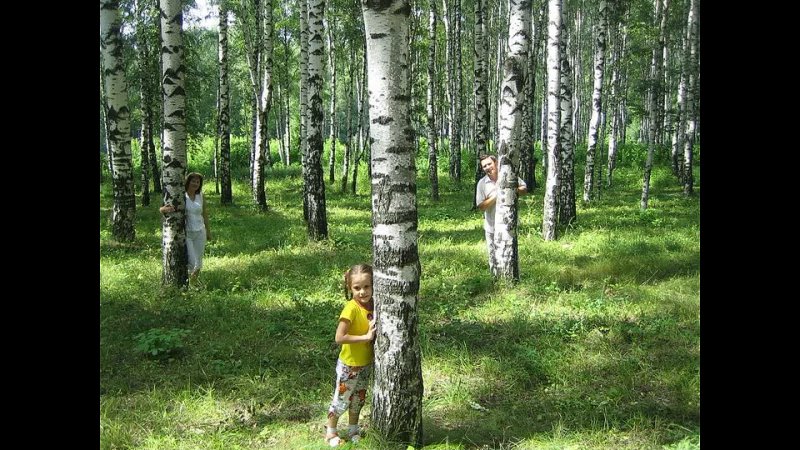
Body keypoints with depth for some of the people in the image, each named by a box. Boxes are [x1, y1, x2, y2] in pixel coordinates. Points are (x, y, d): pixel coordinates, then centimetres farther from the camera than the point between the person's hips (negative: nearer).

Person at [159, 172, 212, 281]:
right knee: (192, 263, -13)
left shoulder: (200, 196, 4)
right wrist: (166, 209, -37)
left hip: (199, 232, 4)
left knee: (198, 264, 9)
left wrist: (208, 231, 18)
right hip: (185, 233, -4)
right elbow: (161, 209, -13)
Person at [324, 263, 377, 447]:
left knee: (358, 398, 23)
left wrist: (374, 332, -11)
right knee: (341, 399, 11)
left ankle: (353, 429, 42)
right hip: (349, 365, -6)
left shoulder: (373, 304, -8)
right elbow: (339, 337, -30)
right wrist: (365, 337, -30)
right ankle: (330, 431, 32)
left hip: (366, 363, 6)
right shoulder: (351, 308, -27)